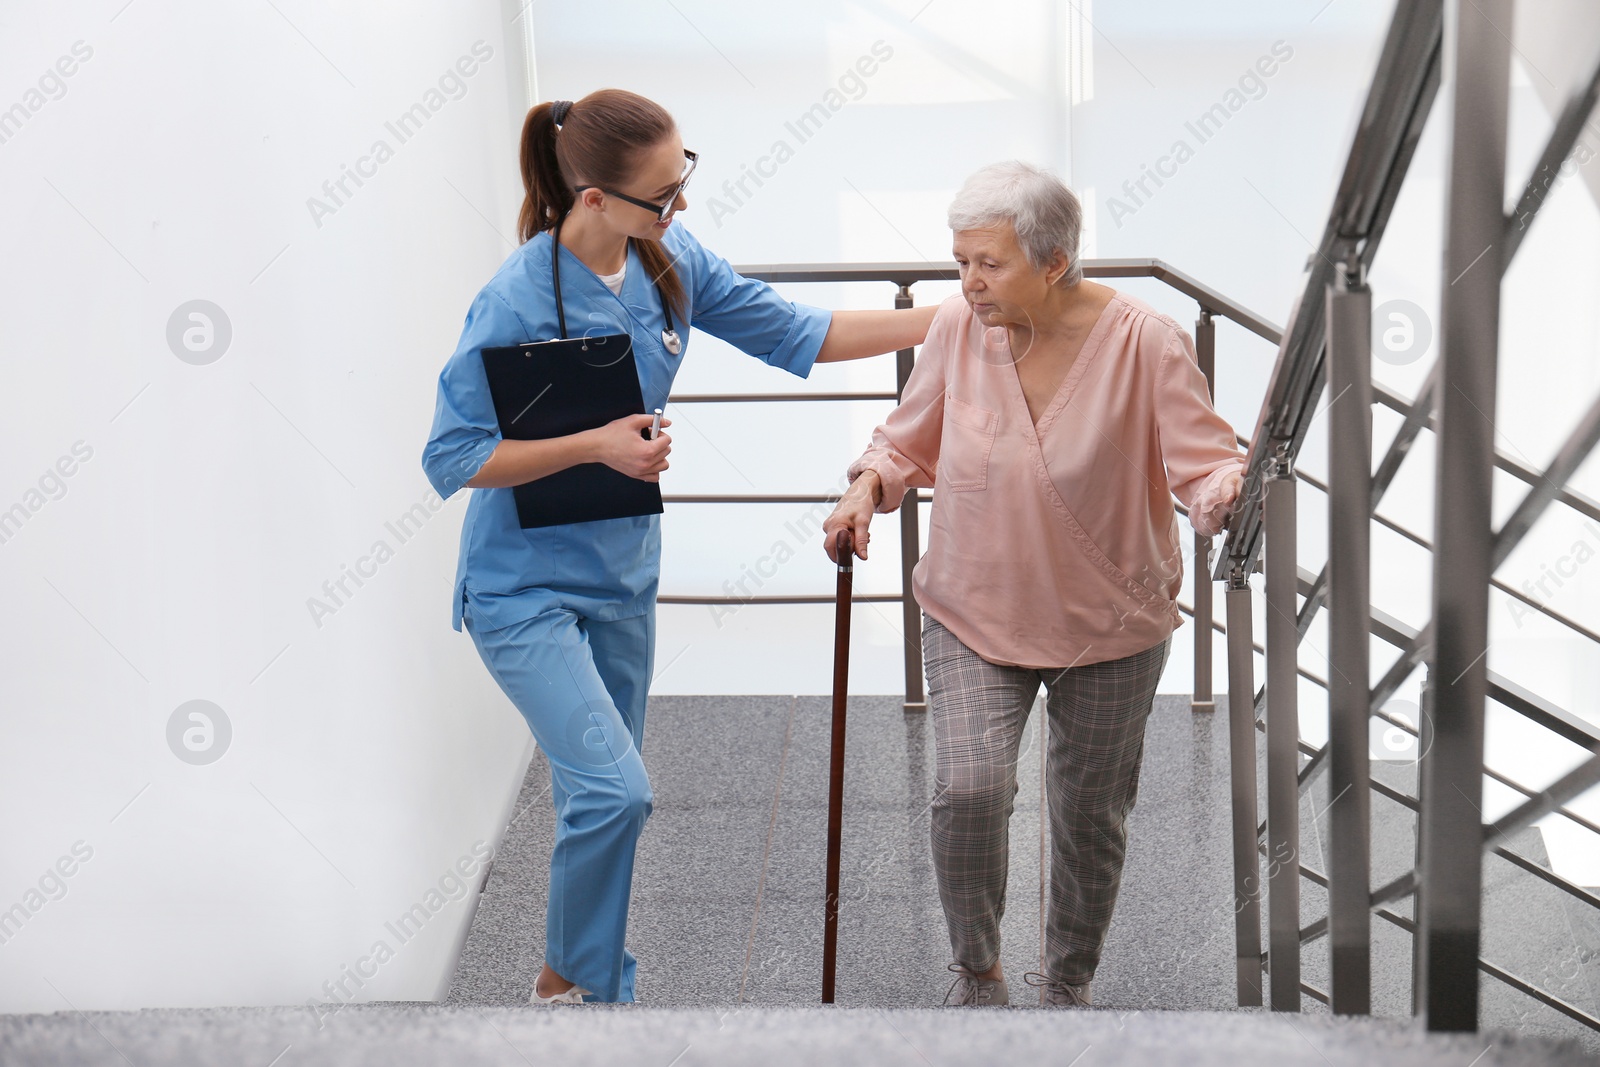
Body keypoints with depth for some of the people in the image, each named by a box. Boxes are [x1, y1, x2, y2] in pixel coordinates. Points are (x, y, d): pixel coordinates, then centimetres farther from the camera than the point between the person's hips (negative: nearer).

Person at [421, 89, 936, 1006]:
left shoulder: (669, 260, -5)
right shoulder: (518, 302, -24)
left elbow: (797, 335, 2)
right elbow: (453, 458, -19)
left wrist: (955, 317, -3)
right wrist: (596, 445, -27)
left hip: (622, 575, 7)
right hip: (526, 587, -7)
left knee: (606, 797, 17)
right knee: (616, 791, -17)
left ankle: (584, 972, 37)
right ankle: (572, 981, 8)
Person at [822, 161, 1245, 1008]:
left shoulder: (1144, 343, -16)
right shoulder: (957, 328, -7)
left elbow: (1203, 468, -15)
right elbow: (910, 440, 8)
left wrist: (1230, 493, -37)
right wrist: (870, 488, -11)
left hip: (1110, 625, -1)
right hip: (973, 616, 1)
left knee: (1090, 815, 13)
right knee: (967, 789, -18)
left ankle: (1068, 984, 39)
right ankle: (977, 972, 9)